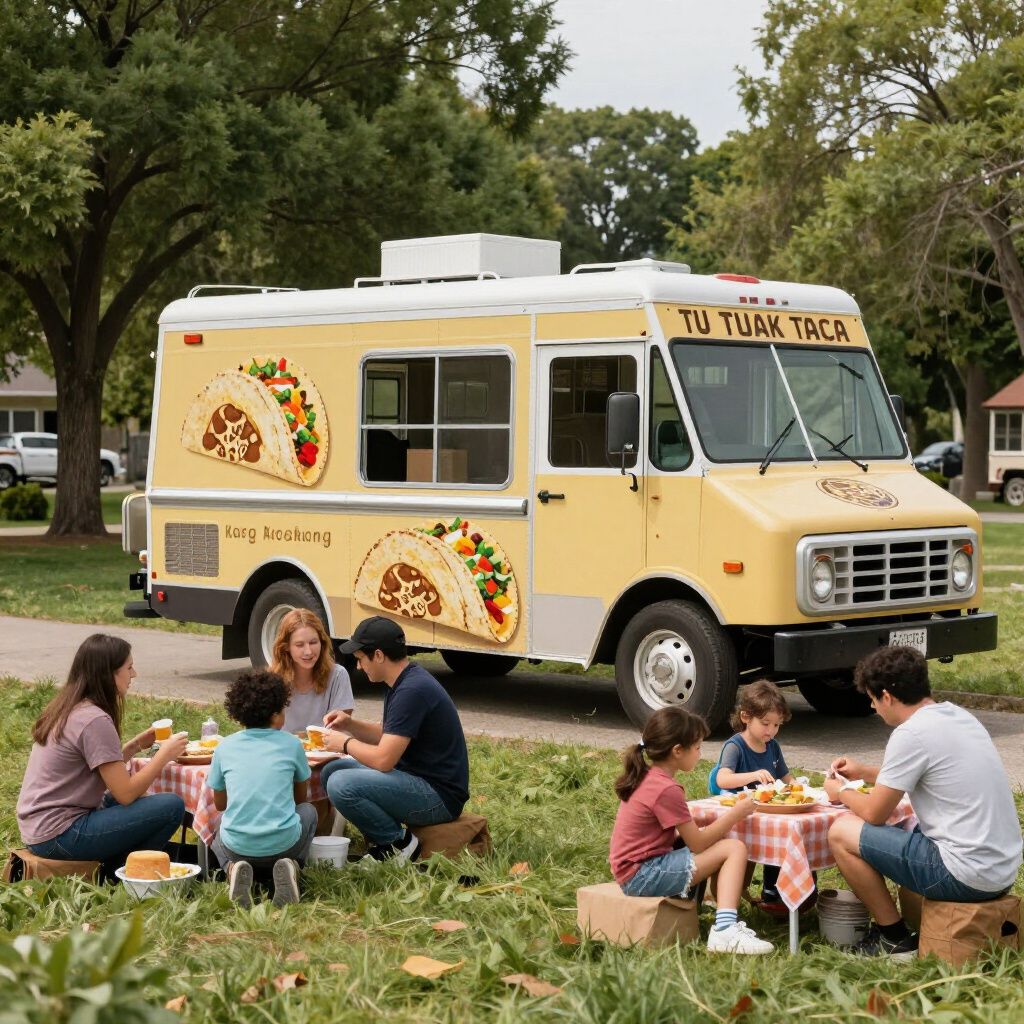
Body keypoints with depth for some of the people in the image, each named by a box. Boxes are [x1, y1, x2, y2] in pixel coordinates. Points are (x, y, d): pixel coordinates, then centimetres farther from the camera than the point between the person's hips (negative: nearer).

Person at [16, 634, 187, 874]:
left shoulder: (65, 708, 10)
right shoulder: (94, 720, -18)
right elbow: (125, 793, -16)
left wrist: (135, 745, 8)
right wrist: (165, 754, -6)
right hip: (59, 836, -10)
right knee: (172, 806, -13)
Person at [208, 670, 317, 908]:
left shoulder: (225, 746, 6)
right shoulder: (291, 744, 3)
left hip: (237, 845, 1)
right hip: (283, 843, -1)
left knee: (217, 836, 38)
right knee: (308, 811, 31)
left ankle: (234, 867, 1)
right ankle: (289, 866, 2)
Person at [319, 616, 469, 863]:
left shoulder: (413, 691, -22)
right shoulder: (404, 681, 9)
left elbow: (383, 759, -24)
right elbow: (389, 737, 22)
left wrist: (346, 744, -6)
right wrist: (350, 724, 7)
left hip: (440, 796, -11)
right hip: (418, 779, 11)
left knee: (341, 784, -24)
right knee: (331, 771, 10)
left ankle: (399, 844, -6)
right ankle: (383, 838, 6)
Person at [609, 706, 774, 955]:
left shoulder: (645, 777, 10)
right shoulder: (666, 789, -18)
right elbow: (697, 844, -12)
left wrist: (708, 823, 5)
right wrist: (736, 813, -3)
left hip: (632, 873, 10)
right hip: (643, 876, -10)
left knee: (718, 840, 16)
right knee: (734, 848, -10)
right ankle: (725, 930, -21)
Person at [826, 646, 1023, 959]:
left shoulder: (911, 734, -15)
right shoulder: (959, 716, 10)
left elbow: (874, 814, -5)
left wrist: (842, 792, 14)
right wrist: (865, 772, 29)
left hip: (967, 878, -9)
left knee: (842, 831, -1)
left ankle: (894, 939, 8)